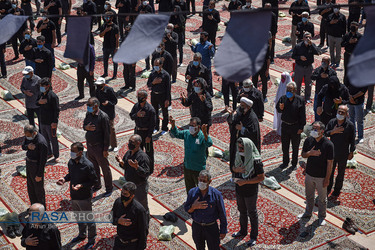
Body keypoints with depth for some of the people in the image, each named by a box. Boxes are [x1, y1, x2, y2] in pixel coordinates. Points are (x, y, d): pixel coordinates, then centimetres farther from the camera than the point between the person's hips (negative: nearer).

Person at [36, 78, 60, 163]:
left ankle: (56, 156, 19)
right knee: (45, 139, 18)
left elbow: (57, 110, -17)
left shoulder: (53, 96, -19)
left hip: (50, 123, -7)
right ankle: (49, 153, 35)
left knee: (53, 140, 5)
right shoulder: (41, 94, 3)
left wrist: (55, 122, -20)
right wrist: (39, 102, -10)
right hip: (42, 122, 7)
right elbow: (36, 103, 16)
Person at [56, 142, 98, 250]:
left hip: (85, 197, -7)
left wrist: (81, 185, -28)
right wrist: (65, 179, -7)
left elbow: (94, 180, -17)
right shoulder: (71, 162, -3)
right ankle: (82, 235, 47)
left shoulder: (87, 165, -24)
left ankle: (92, 240, 28)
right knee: (78, 216, 25)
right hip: (74, 196, 7)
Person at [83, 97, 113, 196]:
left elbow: (107, 134, -17)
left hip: (99, 147, -7)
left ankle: (109, 189, 19)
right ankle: (97, 185, 39)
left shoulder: (103, 117, -19)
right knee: (93, 167, 21)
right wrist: (86, 127, -10)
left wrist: (105, 149, -16)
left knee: (105, 168, 6)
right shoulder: (88, 114, 2)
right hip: (89, 146, 7)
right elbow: (84, 125, 16)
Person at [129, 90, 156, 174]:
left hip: (146, 132, -6)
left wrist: (149, 136, -16)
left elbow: (152, 124, -16)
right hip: (137, 131, 6)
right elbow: (131, 116, 5)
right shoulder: (136, 106, -3)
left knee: (148, 151, 7)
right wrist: (136, 115, -19)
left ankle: (150, 169, 22)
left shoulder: (150, 109, -20)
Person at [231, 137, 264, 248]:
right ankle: (243, 231, 44)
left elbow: (261, 177, -21)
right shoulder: (238, 155, -7)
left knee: (252, 213, 12)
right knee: (242, 211, 23)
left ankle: (253, 237, 28)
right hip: (239, 190, 6)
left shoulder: (255, 160, -26)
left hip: (250, 192, -6)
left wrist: (245, 182, -26)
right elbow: (233, 167, 9)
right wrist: (236, 169, -16)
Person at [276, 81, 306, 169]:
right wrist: (280, 108, -15)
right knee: (284, 146, 15)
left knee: (295, 147, 11)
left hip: (295, 127, -3)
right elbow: (278, 110, 10)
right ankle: (285, 162, 33)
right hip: (285, 125, 3)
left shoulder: (299, 100, -12)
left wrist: (301, 127, -11)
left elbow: (303, 115, -9)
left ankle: (294, 163, 28)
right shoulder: (283, 98, -3)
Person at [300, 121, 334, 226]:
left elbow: (330, 163, -14)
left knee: (322, 198, 13)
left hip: (321, 177, -4)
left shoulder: (328, 144, -19)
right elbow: (303, 154, 5)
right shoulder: (308, 140, -6)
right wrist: (310, 153, -18)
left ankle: (321, 217, 31)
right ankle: (308, 212, 42)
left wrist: (327, 178, -13)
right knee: (309, 196, 22)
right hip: (309, 174, 4)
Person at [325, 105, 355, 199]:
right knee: (330, 171, 17)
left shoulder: (350, 125, -13)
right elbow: (325, 133, -1)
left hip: (343, 154, -3)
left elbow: (352, 140, -6)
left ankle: (336, 192, 26)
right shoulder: (332, 122, -5)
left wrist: (351, 152, -3)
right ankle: (328, 189, 37)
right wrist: (333, 131, -19)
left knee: (340, 173, 11)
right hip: (332, 152, 3)